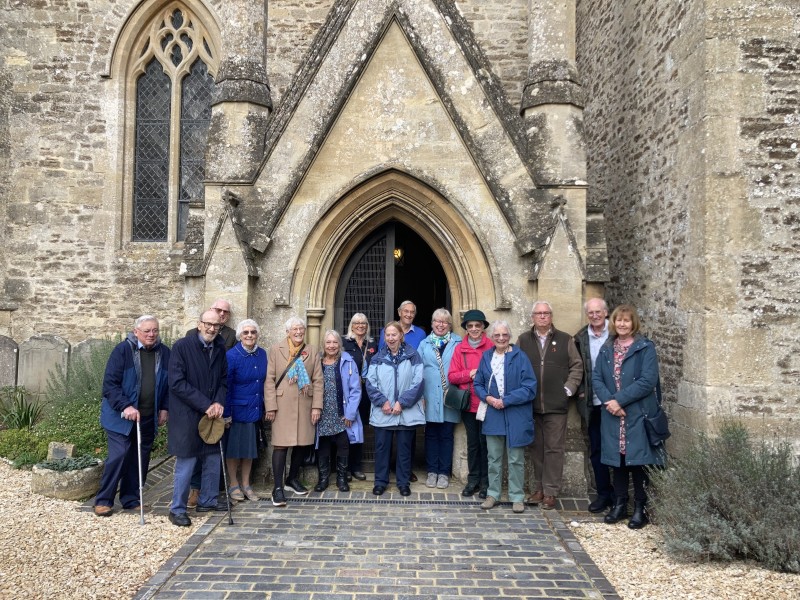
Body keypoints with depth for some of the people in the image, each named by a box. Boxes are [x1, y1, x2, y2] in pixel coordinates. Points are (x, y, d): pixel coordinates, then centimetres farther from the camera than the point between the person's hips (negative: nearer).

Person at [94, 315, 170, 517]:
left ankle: (131, 500, 21)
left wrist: (164, 408, 4)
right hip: (120, 417, -4)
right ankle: (103, 500, 7)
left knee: (140, 459, 9)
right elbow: (109, 384, -11)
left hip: (149, 418, 4)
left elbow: (169, 385, 12)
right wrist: (125, 406, -21)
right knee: (119, 455, -8)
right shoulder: (123, 350, -8)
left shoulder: (164, 353, 3)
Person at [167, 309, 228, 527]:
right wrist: (205, 405, -18)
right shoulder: (182, 346, -11)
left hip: (213, 415, 6)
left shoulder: (220, 349, 5)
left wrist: (219, 403, -7)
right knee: (186, 463, -1)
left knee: (213, 460, 13)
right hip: (187, 415, -6)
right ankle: (177, 509, 13)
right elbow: (177, 383, -16)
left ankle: (208, 500, 30)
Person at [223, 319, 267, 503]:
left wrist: (266, 408, 4)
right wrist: (226, 414, -13)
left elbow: (265, 381, 7)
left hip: (255, 410, 5)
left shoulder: (262, 354, 1)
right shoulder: (232, 355, -14)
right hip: (237, 410, -5)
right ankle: (234, 485, 23)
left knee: (250, 447, 14)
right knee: (234, 448, 8)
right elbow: (226, 387, -13)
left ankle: (246, 484, 26)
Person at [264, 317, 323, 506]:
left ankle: (293, 479, 28)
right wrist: (270, 406, -8)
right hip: (282, 405, -3)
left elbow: (318, 380, 6)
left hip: (305, 405, 3)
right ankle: (278, 487, 0)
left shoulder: (312, 351, 9)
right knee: (281, 444, -5)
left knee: (302, 443, 9)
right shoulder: (276, 350, 3)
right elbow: (269, 379, -1)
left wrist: (317, 406, -1)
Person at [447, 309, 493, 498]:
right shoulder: (460, 349, 5)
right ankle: (473, 480, 23)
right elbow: (452, 376, 2)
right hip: (468, 403, 3)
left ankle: (485, 482, 15)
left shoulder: (491, 347, -3)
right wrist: (470, 374, -12)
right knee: (472, 443, 13)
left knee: (485, 442, 3)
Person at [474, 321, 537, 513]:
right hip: (493, 416, 3)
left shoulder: (520, 357, -9)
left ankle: (517, 497, 19)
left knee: (516, 459, 7)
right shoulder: (486, 357, 4)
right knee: (494, 458, 13)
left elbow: (529, 388, -12)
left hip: (516, 417, -3)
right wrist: (487, 397, -9)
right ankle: (493, 494, 25)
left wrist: (505, 400, -17)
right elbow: (478, 384, 10)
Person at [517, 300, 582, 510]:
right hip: (531, 404, 2)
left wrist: (568, 389, -4)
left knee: (554, 449, -1)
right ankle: (538, 488, 20)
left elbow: (577, 366, 4)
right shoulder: (523, 340, 8)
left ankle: (550, 492, 8)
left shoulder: (565, 340, 5)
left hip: (556, 405, -1)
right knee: (537, 448, 10)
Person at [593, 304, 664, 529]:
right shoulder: (606, 349, 10)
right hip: (613, 415, 4)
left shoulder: (645, 348, -5)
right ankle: (619, 504, 24)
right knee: (617, 459, 11)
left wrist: (620, 399, -17)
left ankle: (640, 508, 15)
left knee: (638, 460, 2)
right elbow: (596, 378, 4)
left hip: (638, 415, -4)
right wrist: (609, 401, -13)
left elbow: (648, 381, -14)